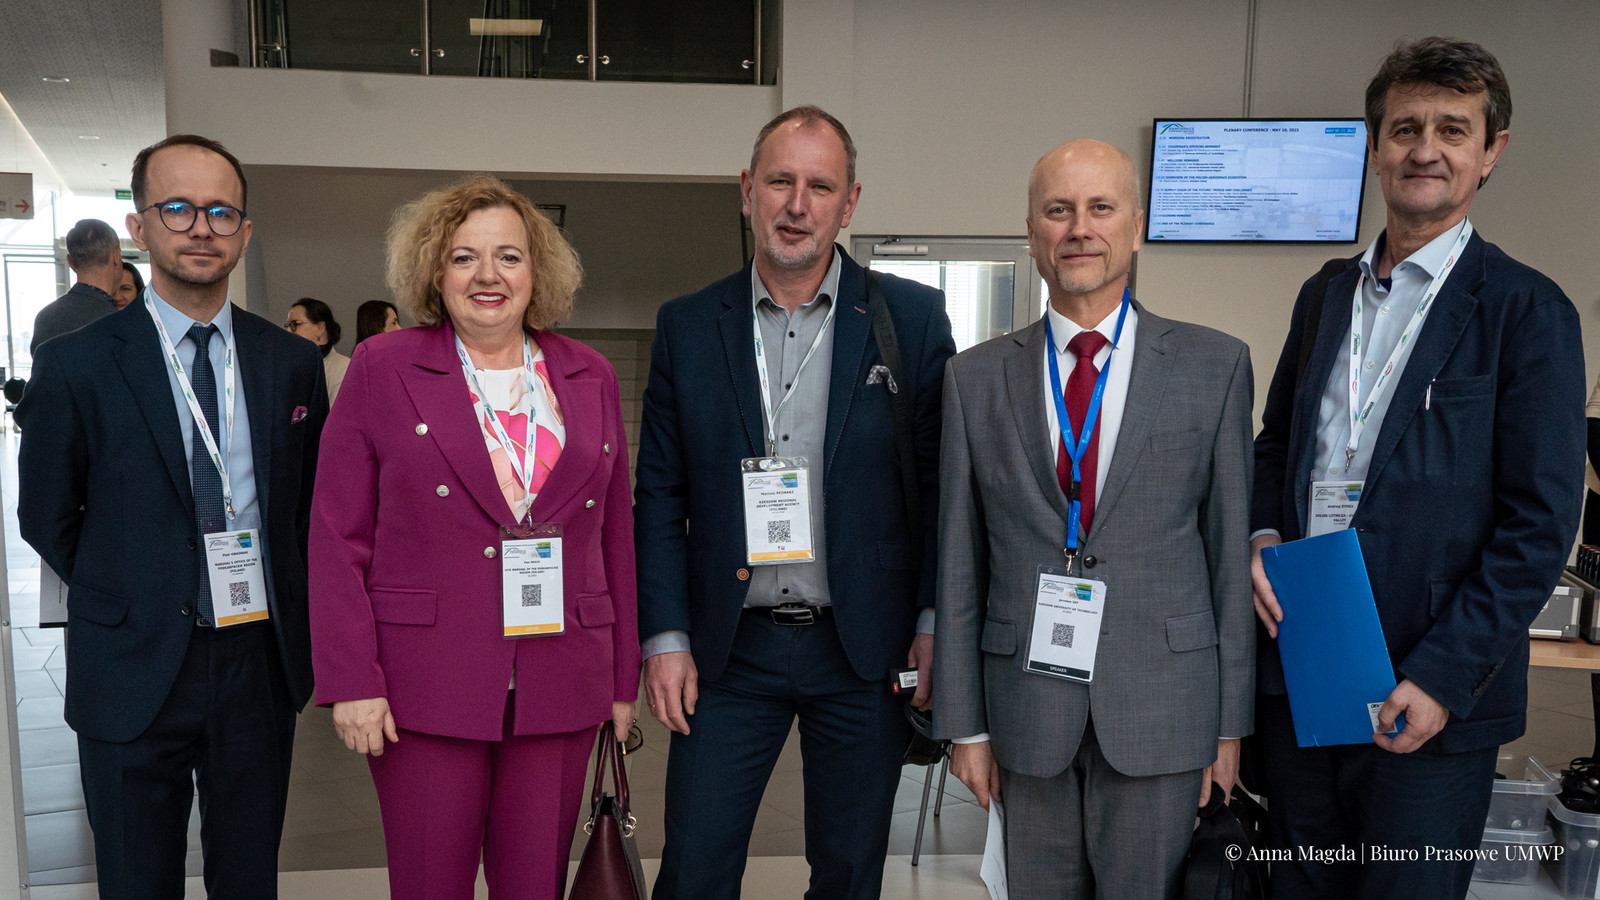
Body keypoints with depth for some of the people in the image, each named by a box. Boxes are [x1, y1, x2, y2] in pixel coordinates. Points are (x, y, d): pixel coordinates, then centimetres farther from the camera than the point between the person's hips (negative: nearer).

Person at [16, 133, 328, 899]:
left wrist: (281, 601, 6)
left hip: (262, 660, 2)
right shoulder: (76, 364, -6)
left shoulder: (293, 363, 3)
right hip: (135, 671, -2)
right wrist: (124, 601, 3)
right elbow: (46, 516, 3)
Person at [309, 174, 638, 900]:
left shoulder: (591, 378, 9)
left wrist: (624, 679, 9)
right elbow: (338, 539, -1)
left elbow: (615, 537, 10)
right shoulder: (383, 369, 2)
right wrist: (352, 680, -8)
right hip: (425, 689, -2)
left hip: (559, 690, 3)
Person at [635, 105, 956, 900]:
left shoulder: (913, 318, -2)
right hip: (728, 653, 1)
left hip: (863, 652, 0)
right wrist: (665, 637, -2)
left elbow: (945, 481, 0)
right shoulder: (687, 327, 2)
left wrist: (935, 624, -4)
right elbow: (660, 496, 4)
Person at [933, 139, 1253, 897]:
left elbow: (1232, 549, 1)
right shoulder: (976, 378, 2)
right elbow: (958, 562, 3)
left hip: (1161, 704, -1)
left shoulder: (1214, 366, 0)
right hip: (1026, 704, 1)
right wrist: (963, 722, 3)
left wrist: (1231, 719, 1)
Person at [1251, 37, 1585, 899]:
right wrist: (1262, 536, -2)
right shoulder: (1324, 295, 10)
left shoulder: (1526, 311, -7)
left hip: (1431, 700, -5)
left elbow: (1540, 523, -10)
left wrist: (1441, 678, -16)